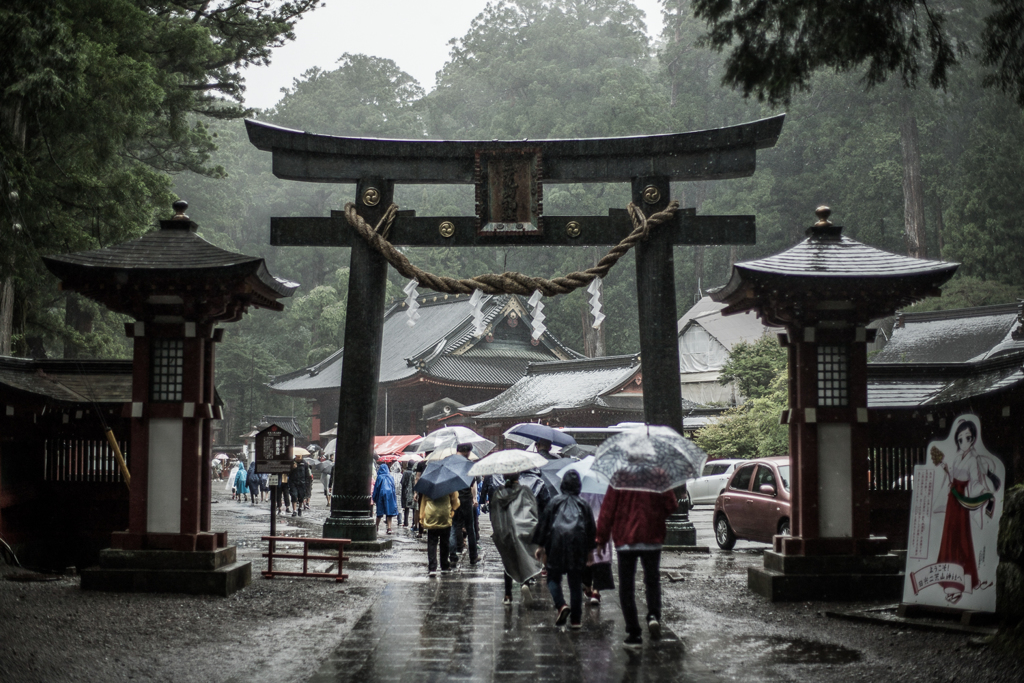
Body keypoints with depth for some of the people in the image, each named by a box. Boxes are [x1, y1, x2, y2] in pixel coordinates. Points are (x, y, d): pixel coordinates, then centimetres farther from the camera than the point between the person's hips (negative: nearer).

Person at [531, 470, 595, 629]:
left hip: (556, 544, -2)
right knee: (576, 582, 7)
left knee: (553, 578, 9)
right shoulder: (584, 505, 10)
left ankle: (561, 605, -16)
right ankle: (575, 619, 6)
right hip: (578, 547, 2)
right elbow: (591, 529, 13)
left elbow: (544, 523, 4)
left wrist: (540, 546, 11)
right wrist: (589, 550, 22)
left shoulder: (555, 501, 4)